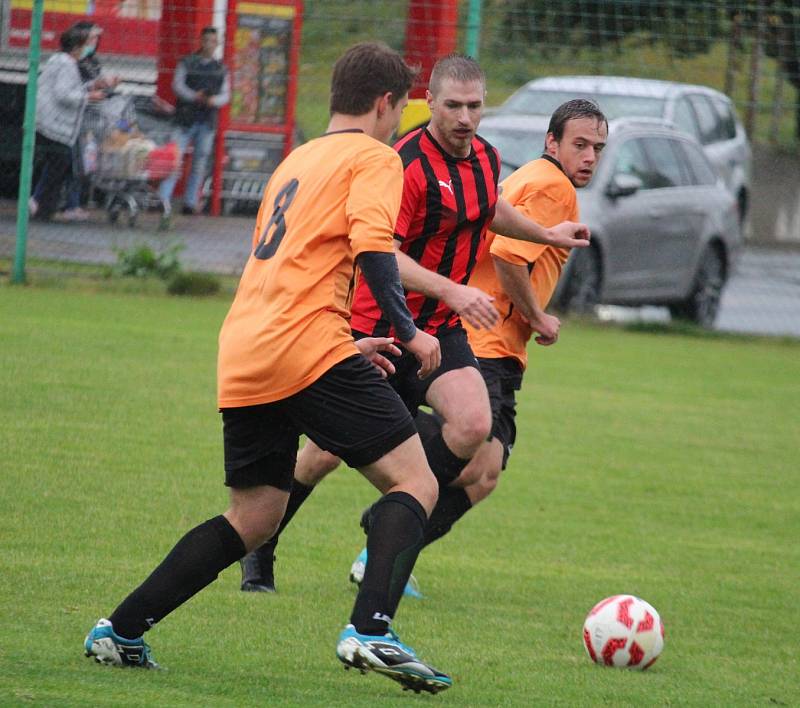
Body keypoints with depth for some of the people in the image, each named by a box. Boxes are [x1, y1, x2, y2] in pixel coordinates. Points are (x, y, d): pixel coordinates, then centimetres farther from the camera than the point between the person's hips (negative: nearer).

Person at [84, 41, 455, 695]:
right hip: (310, 352, -8)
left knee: (252, 521, 17)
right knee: (415, 483, -6)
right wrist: (408, 332, -5)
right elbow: (370, 245, -14)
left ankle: (120, 631, 14)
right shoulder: (375, 158, 3)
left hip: (243, 363, 8)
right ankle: (371, 630, -25)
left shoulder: (295, 162, 28)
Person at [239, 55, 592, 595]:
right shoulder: (408, 165, -22)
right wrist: (451, 291, -37)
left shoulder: (486, 158, 3)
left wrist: (546, 234, 31)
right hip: (377, 325, -6)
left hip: (441, 329, 6)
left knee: (473, 425, -20)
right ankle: (260, 551, 24)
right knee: (327, 452, 0)